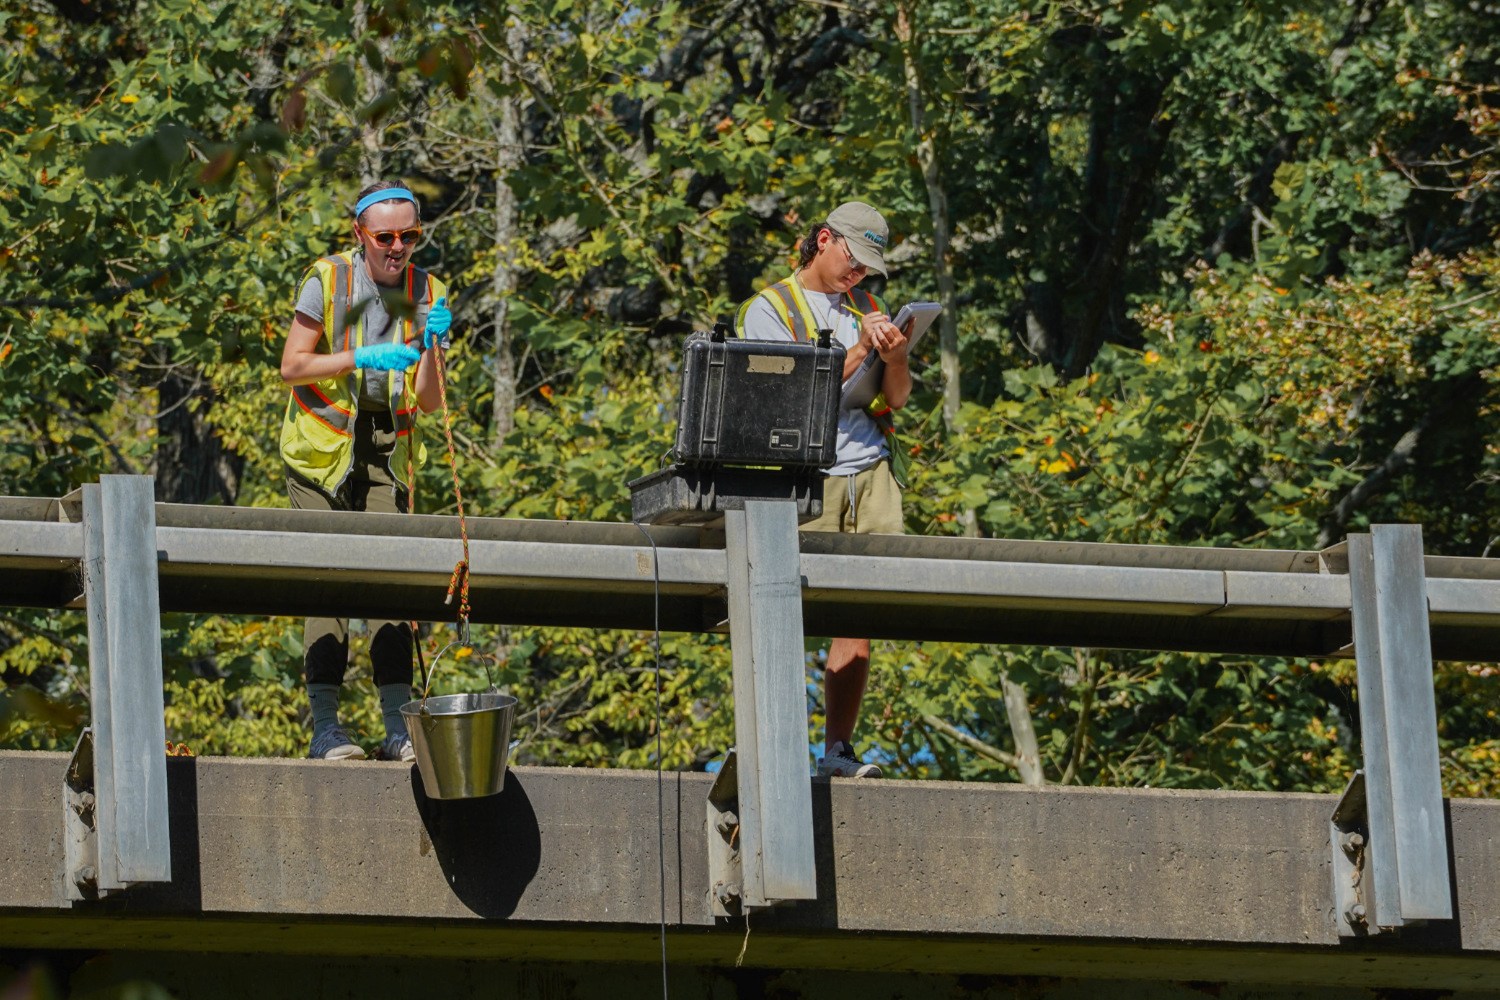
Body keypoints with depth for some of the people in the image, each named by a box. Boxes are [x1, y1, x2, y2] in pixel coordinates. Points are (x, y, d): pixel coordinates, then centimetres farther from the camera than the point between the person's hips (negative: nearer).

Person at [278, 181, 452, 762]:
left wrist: (432, 347, -19)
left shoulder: (428, 294, 2)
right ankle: (324, 727, -9)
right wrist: (360, 359, -21)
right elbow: (291, 366, -9)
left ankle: (398, 729, -8)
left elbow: (428, 402, -1)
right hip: (322, 447, -3)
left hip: (387, 450, 3)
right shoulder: (327, 280, -7)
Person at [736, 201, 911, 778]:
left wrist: (895, 358, -4)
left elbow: (897, 399, 17)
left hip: (869, 471, 5)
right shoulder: (769, 309, 4)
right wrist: (858, 353, -13)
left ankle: (838, 750, 2)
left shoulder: (864, 307, 20)